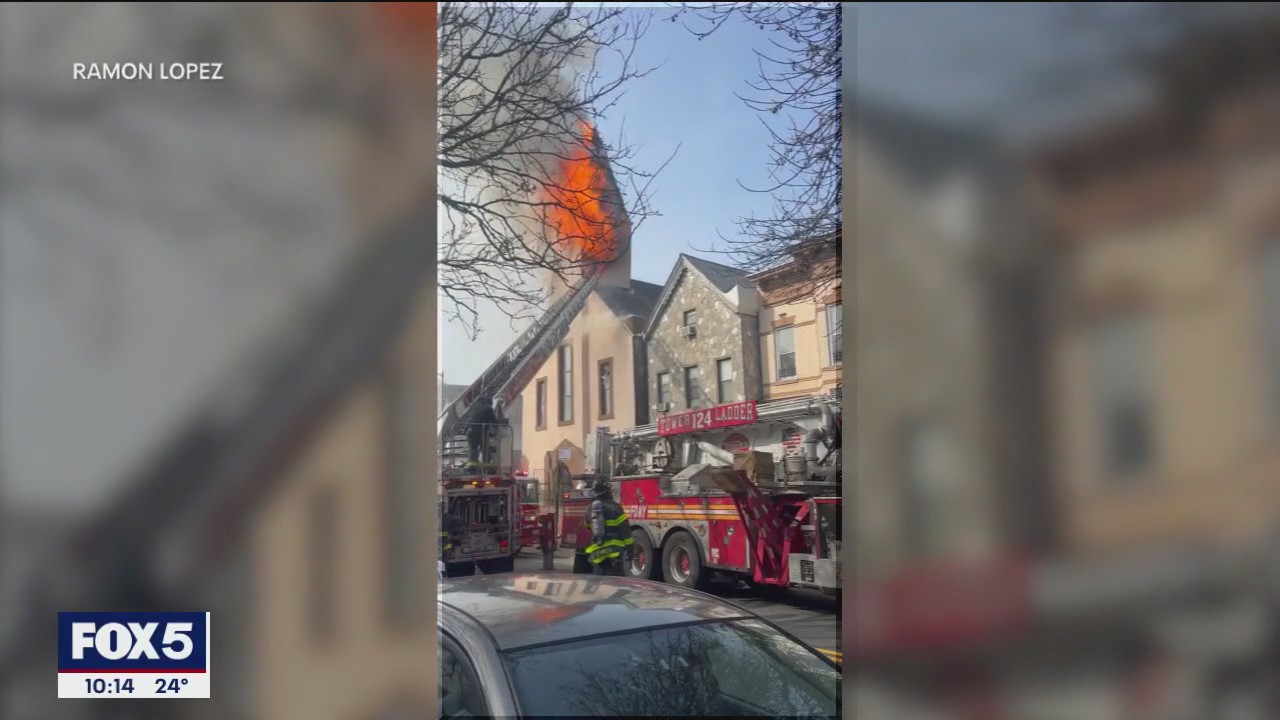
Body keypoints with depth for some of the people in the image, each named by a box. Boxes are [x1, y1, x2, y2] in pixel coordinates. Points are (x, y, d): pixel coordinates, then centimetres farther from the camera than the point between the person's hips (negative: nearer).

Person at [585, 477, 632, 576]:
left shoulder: (590, 510, 11)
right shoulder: (614, 508, -7)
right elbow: (625, 530, -9)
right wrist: (628, 550, -6)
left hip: (596, 553, 5)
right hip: (613, 553, -5)